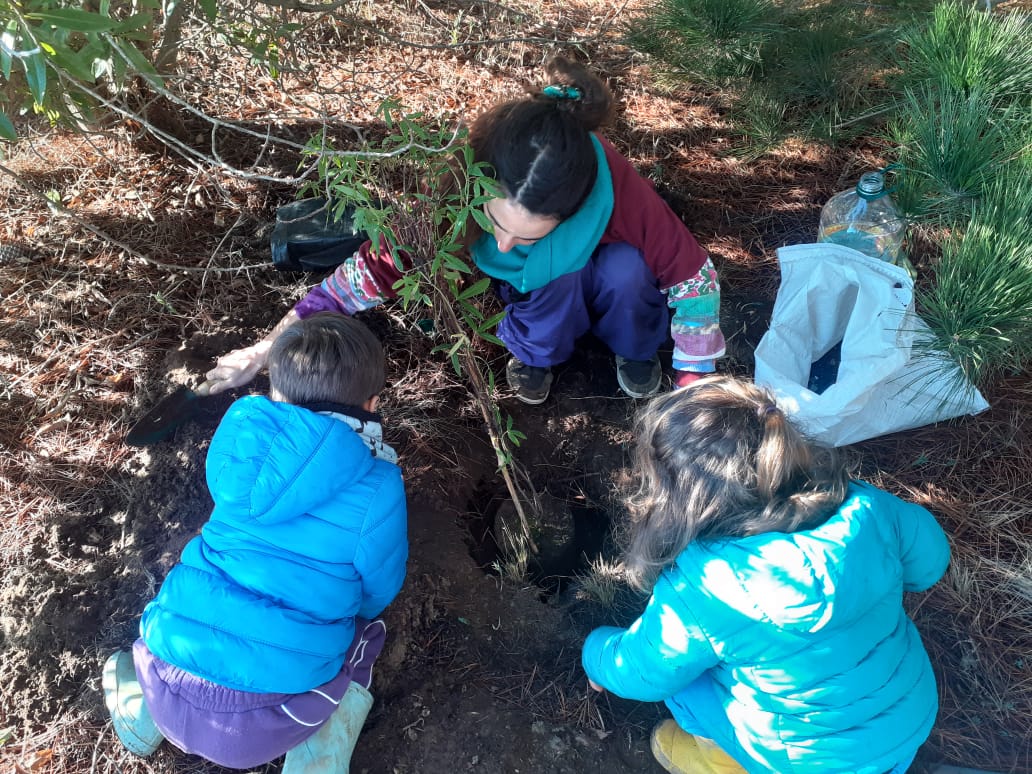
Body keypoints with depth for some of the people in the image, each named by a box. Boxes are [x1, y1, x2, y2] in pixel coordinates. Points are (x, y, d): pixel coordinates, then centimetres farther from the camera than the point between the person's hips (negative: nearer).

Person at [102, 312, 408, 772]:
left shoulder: (242, 426, -1)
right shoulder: (378, 487, -8)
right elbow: (376, 594, 7)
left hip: (167, 686, 4)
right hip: (263, 724, -4)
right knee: (362, 634, 25)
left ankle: (141, 711, 24)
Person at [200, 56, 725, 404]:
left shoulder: (614, 186, -40)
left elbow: (693, 276, -27)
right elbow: (374, 268, -30)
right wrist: (266, 350, -30)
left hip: (609, 269, 0)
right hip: (544, 289, 0)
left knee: (626, 269, -34)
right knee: (561, 279, -35)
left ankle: (636, 348, -3)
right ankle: (534, 352, -4)